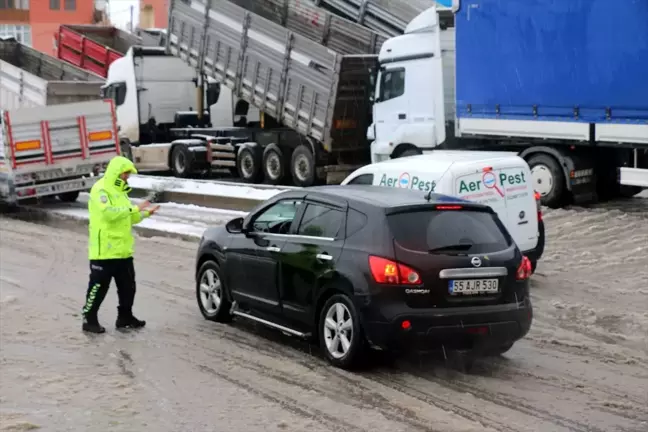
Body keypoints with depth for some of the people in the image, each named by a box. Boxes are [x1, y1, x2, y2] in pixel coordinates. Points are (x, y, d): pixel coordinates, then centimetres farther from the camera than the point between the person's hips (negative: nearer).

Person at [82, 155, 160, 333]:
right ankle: (89, 320, 7)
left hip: (123, 250, 9)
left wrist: (145, 213, 7)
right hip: (104, 250, -9)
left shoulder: (120, 190, 18)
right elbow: (108, 212, -27)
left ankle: (125, 318, 25)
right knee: (99, 286, -2)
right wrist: (134, 208, -24)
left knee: (127, 286, 14)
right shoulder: (100, 189, -12)